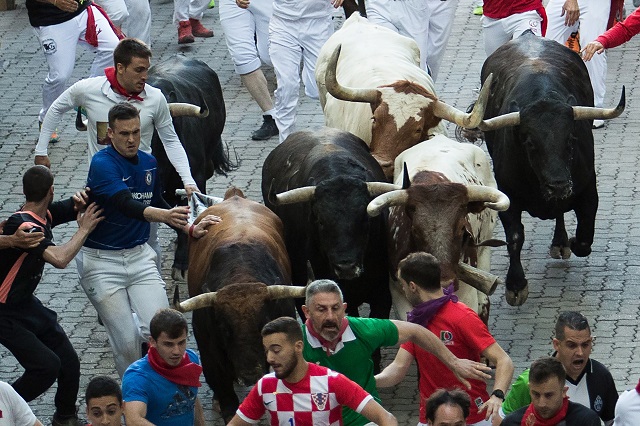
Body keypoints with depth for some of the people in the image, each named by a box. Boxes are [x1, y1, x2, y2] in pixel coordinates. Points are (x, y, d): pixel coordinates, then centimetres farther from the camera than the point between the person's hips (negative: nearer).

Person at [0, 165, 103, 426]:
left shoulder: (45, 216, -1)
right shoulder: (24, 225, -29)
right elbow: (59, 259, -41)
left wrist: (79, 201, -8)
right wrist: (84, 230, -27)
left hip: (27, 305, 9)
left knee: (69, 364, 8)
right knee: (46, 366, -20)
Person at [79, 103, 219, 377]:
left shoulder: (148, 163, 7)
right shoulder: (102, 164, -16)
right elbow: (127, 205, -32)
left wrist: (190, 229, 13)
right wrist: (165, 215, -48)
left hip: (139, 255, 5)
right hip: (102, 261, -5)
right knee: (126, 342, -5)